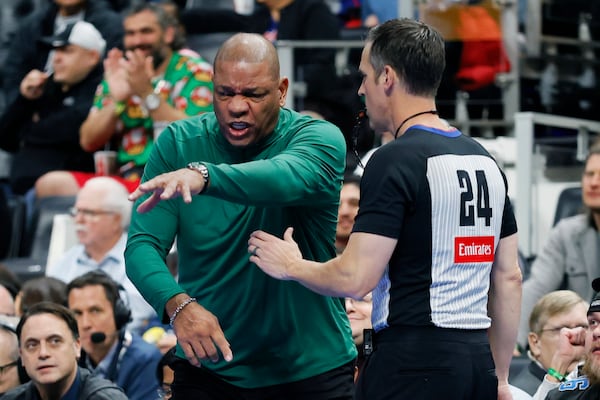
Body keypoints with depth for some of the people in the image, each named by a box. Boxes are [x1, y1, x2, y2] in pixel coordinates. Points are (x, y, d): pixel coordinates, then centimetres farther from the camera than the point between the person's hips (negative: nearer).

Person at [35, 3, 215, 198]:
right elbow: (88, 141, 10)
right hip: (124, 179, 6)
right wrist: (117, 100, -6)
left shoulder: (196, 73, 4)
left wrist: (147, 93, -18)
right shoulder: (118, 75, 18)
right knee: (50, 184, -16)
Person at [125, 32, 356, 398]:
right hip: (208, 366, 2)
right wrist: (177, 304, -32)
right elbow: (142, 245, -11)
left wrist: (202, 175, -53)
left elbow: (290, 177, -35)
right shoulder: (178, 144, -4)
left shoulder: (319, 137, -11)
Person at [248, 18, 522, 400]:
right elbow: (509, 277, 16)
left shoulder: (395, 161, -10)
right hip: (477, 360, 8)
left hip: (412, 360, -8)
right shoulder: (485, 161, 14)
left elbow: (355, 279, -15)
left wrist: (291, 266, 5)